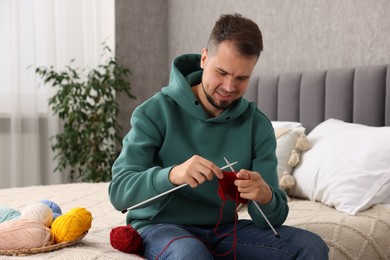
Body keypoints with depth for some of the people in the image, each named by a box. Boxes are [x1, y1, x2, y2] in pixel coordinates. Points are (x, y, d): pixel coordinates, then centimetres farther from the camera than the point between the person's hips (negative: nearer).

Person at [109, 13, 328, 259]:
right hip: (160, 226, -4)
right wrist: (172, 174, -37)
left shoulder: (258, 125, -3)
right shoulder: (156, 112, -12)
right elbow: (119, 192, -19)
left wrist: (265, 196, -30)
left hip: (222, 228, 4)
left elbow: (272, 219, -6)